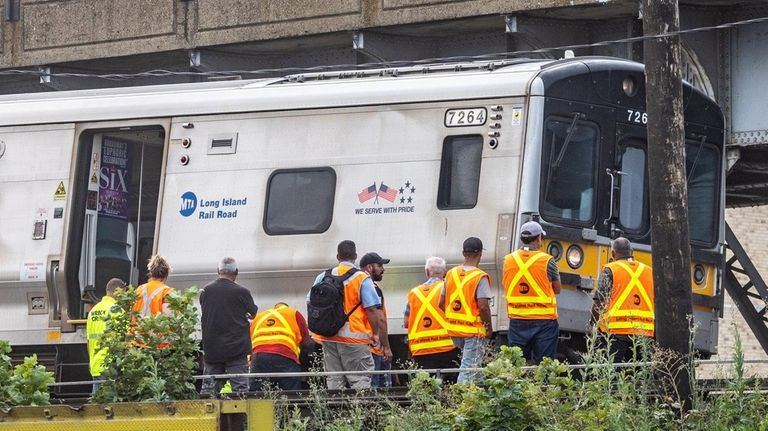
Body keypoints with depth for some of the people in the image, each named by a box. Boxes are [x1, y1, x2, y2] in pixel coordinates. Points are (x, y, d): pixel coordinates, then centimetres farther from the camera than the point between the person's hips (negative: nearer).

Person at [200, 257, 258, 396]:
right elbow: (253, 313, 6)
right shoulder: (241, 292, -9)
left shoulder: (205, 291, 1)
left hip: (211, 348, 3)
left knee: (208, 389, 8)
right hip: (236, 347, -3)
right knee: (240, 386, -1)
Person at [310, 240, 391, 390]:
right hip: (354, 337, -4)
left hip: (328, 338, 4)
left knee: (333, 381, 9)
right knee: (360, 381, -4)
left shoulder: (323, 278, 8)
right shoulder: (362, 279, -5)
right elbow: (372, 310, -9)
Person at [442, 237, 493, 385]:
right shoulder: (480, 277, -14)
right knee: (469, 368, -3)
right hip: (474, 330, -6)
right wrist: (489, 326, -5)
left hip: (454, 329, 6)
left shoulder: (451, 274, 5)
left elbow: (442, 303, 9)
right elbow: (483, 306, -20)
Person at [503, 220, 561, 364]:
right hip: (543, 322, -3)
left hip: (517, 321, 3)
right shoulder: (547, 261, -8)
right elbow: (557, 290, 3)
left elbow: (505, 286, 11)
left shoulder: (509, 260, 1)